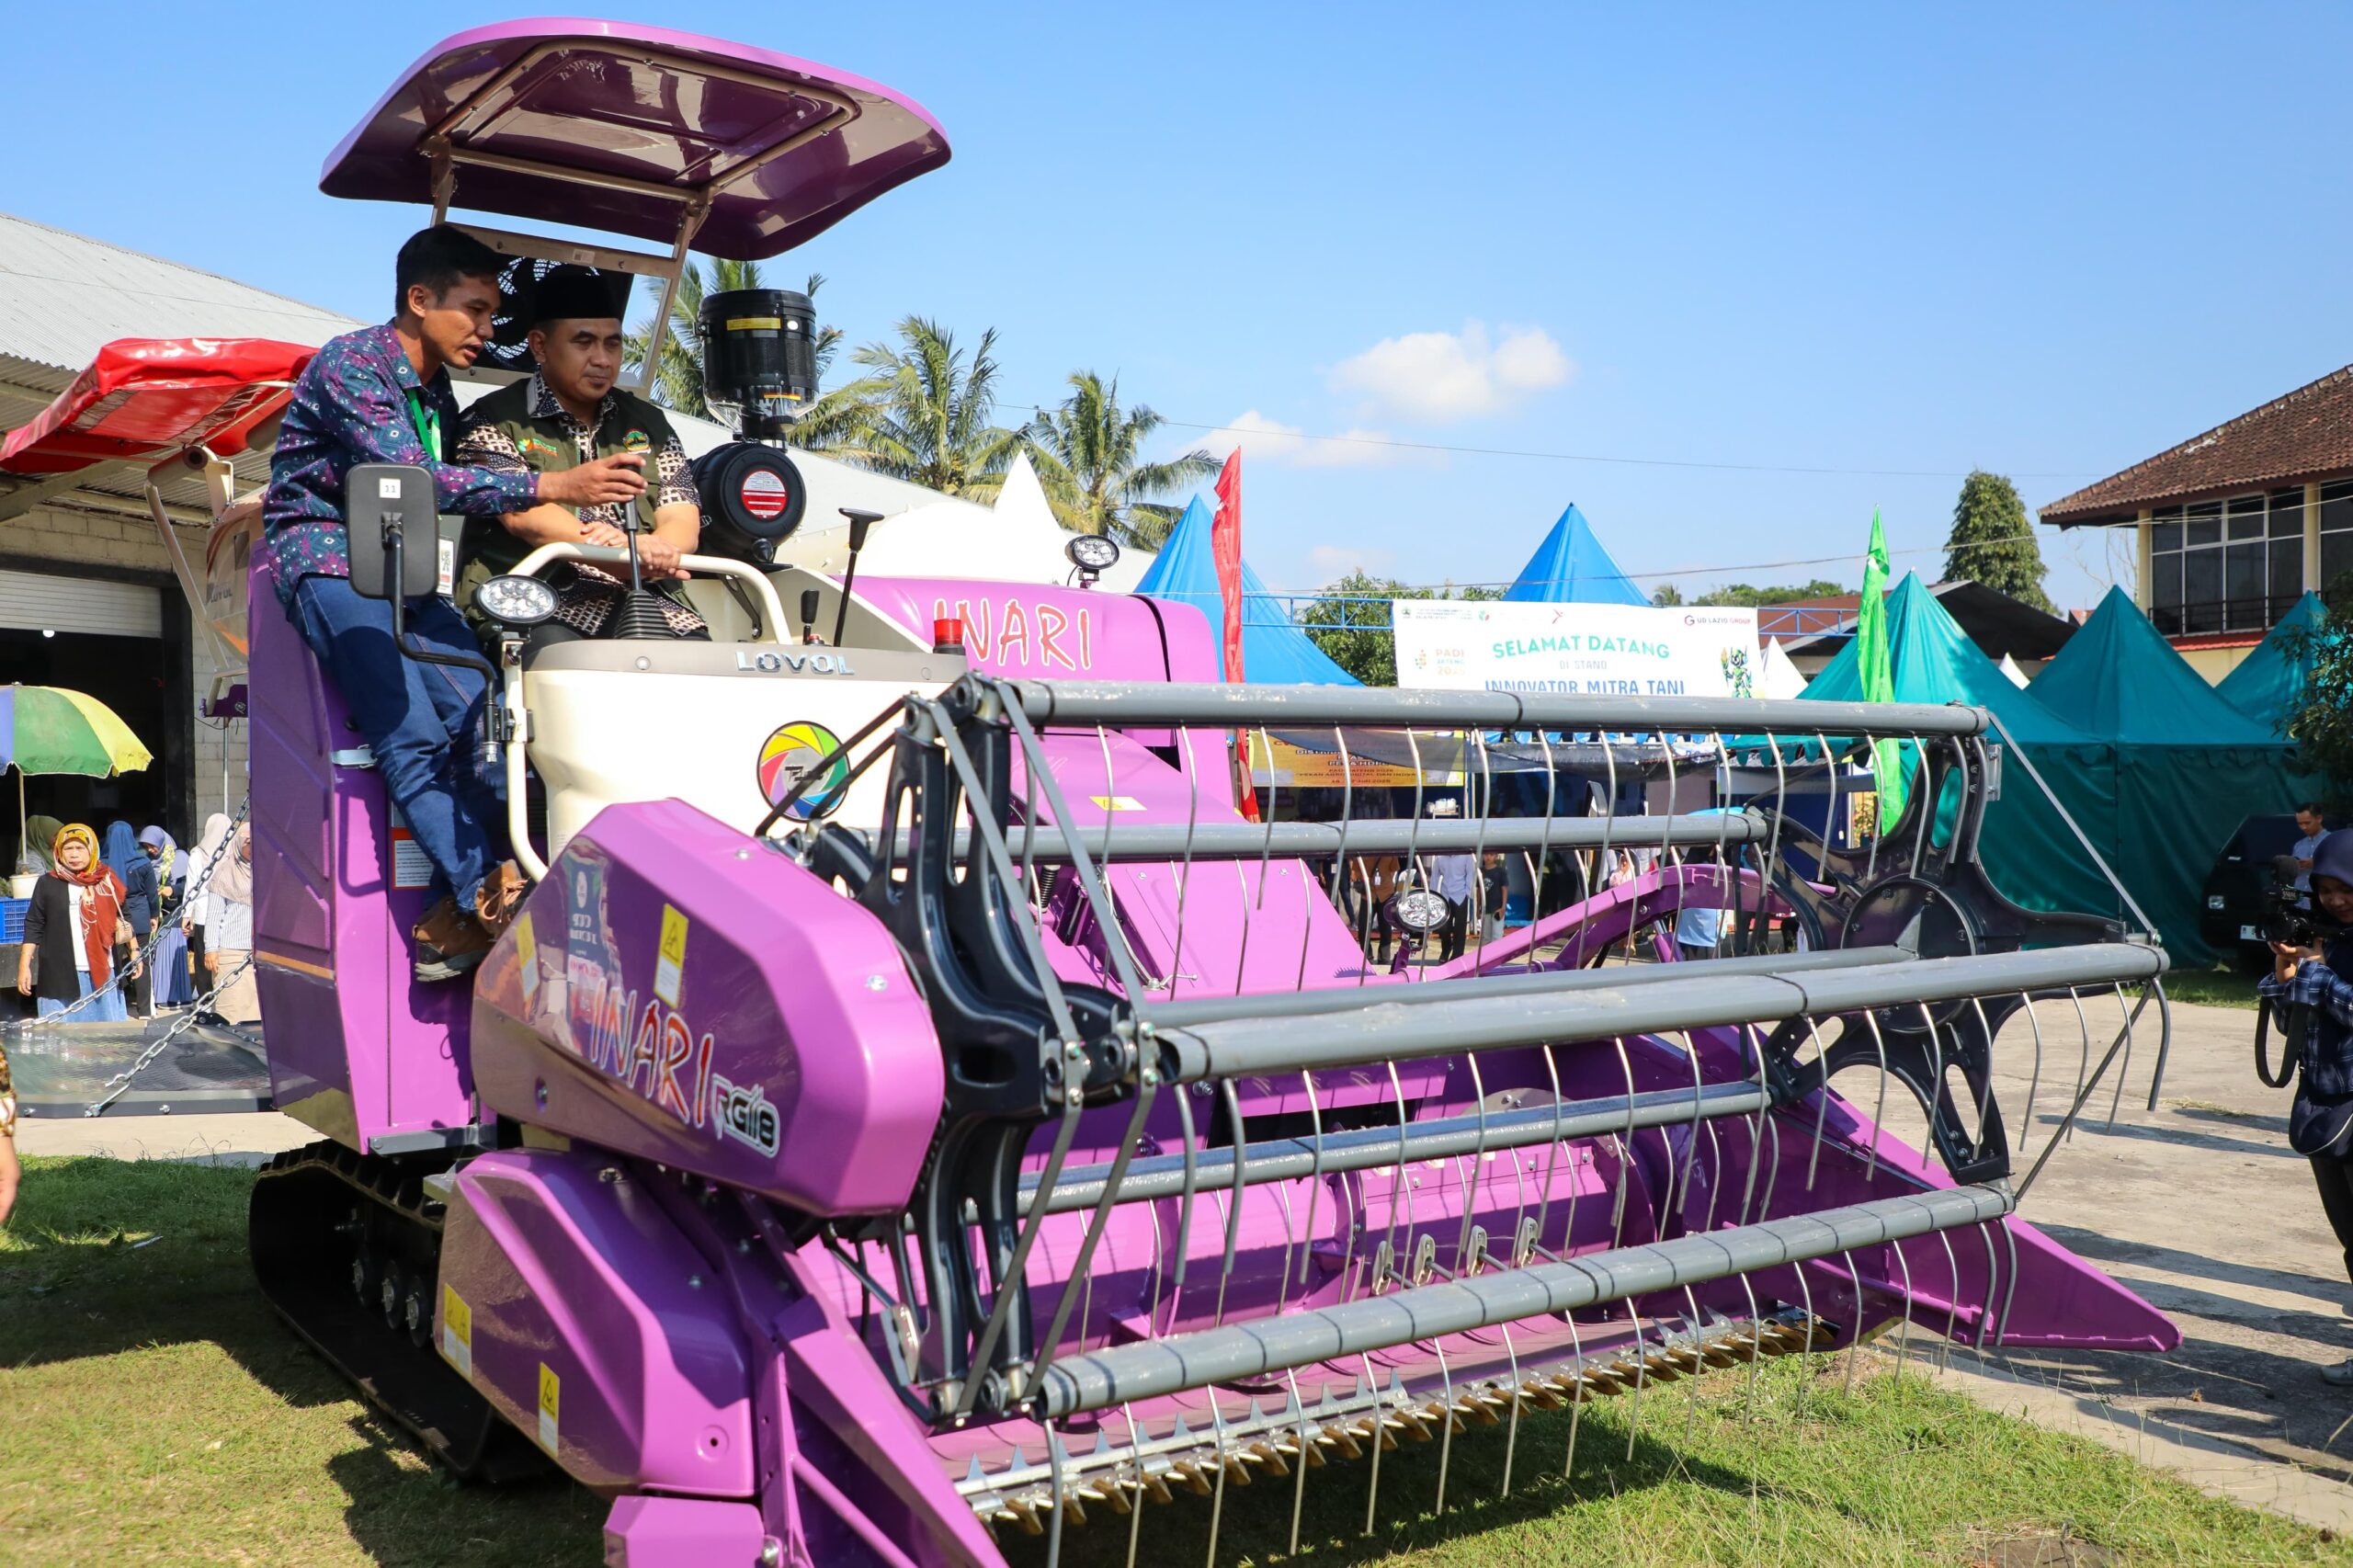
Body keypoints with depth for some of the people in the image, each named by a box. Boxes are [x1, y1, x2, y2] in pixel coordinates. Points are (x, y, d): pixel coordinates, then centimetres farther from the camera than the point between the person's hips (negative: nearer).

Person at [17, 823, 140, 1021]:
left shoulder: (107, 882, 8)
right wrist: (24, 966, -2)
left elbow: (124, 920, 14)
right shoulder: (48, 884, 3)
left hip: (103, 974, 2)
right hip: (61, 975, -2)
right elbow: (33, 927, 4)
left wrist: (134, 951, 7)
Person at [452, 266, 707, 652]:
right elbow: (522, 513, -10)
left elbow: (682, 522, 10)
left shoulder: (649, 424, 21)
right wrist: (625, 557, -26)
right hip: (533, 604, -3)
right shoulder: (494, 421, 7)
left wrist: (653, 550, -17)